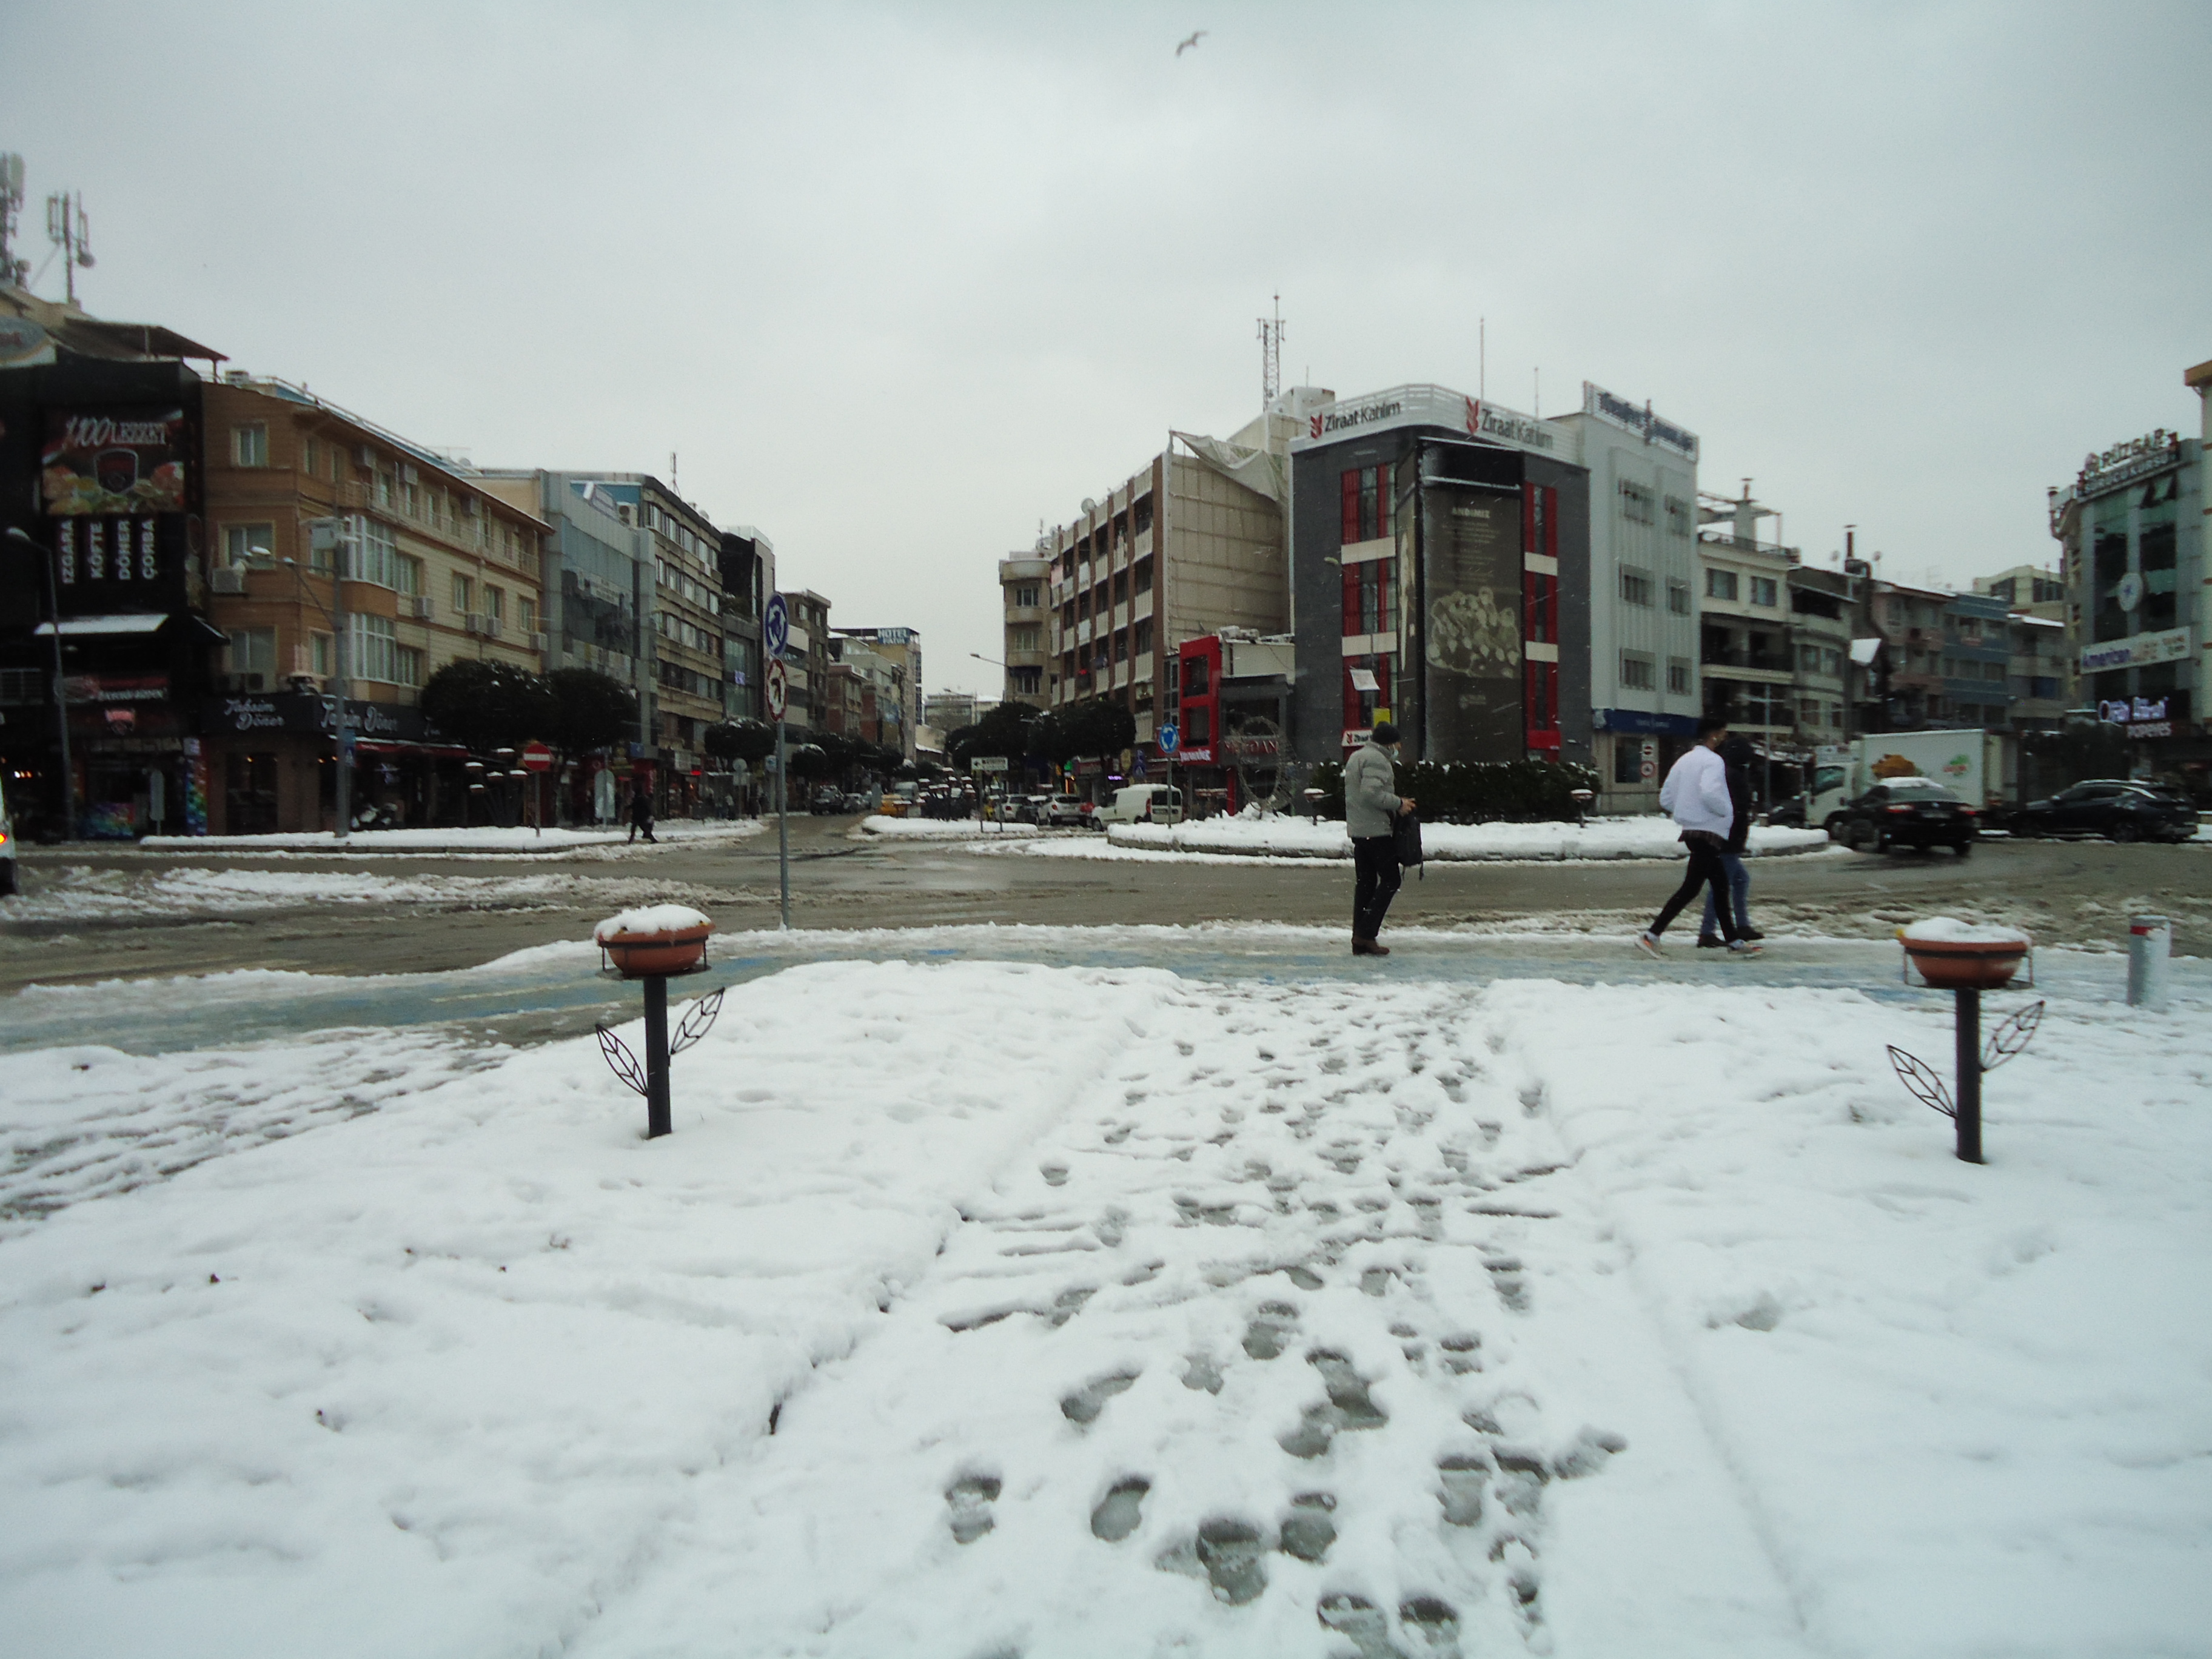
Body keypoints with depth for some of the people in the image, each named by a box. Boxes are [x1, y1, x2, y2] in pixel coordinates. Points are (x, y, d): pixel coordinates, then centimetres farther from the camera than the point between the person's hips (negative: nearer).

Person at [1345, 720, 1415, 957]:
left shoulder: (1355, 757, 19)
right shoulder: (1376, 760, -13)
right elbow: (1371, 793, -25)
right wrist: (1399, 803, -14)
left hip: (1357, 830, 10)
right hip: (1377, 829, -10)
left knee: (1365, 882, 10)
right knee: (1390, 881, -4)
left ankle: (1359, 940, 9)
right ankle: (1367, 934, -10)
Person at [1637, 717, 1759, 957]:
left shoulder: (1684, 760, 14)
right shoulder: (1713, 760, -12)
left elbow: (1665, 798, 13)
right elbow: (1710, 792, -29)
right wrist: (1727, 810, -13)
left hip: (1691, 830, 10)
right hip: (1709, 832, -10)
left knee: (1720, 884, 15)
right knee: (1691, 887, -9)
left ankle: (1734, 941, 21)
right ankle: (1651, 935, -13)